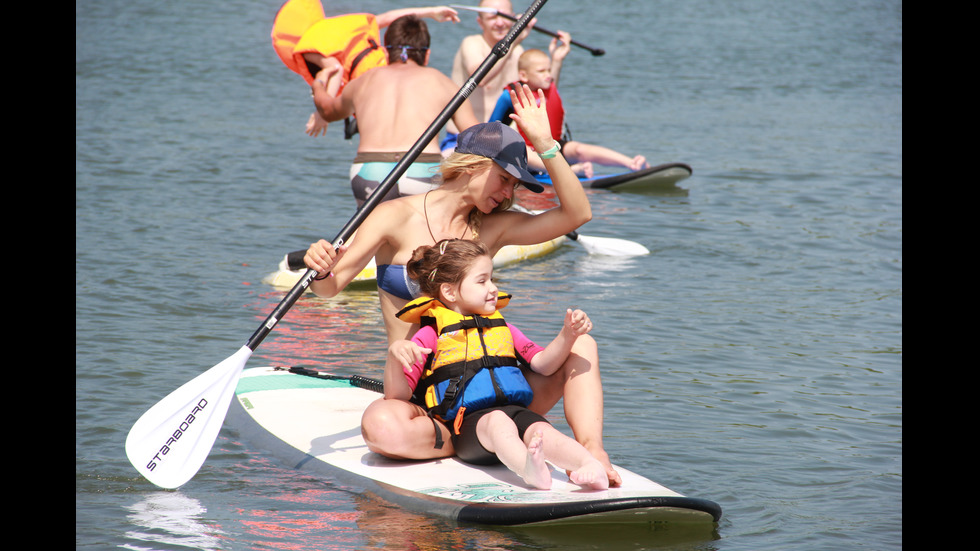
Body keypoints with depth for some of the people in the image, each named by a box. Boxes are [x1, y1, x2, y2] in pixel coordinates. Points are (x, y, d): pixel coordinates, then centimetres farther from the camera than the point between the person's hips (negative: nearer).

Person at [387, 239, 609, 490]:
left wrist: (568, 335, 6)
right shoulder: (431, 336, 13)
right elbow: (398, 393, 4)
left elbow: (542, 364, 24)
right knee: (498, 422, -39)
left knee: (540, 429, -31)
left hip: (515, 410, 5)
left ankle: (592, 466, -57)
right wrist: (394, 355, -16)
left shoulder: (501, 328, 32)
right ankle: (528, 468, -68)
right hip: (469, 422, -4)